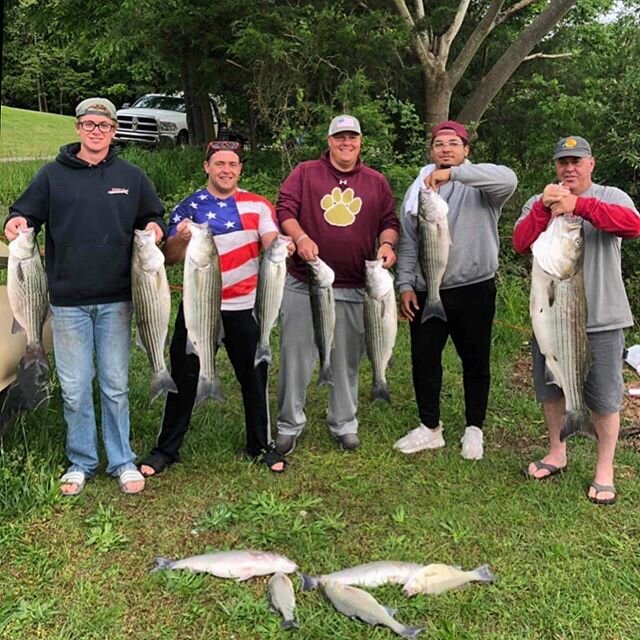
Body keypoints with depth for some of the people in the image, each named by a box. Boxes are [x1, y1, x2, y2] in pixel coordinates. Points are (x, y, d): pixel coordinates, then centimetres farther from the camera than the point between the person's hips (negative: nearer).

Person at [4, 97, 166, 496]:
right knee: (75, 389, 7)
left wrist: (155, 228, -7)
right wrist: (17, 223, -16)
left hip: (116, 300, 0)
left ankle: (122, 461, 21)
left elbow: (154, 217, 16)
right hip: (68, 301, 0)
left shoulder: (132, 177, 7)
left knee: (116, 386, 7)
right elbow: (26, 214, 7)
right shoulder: (52, 175, 5)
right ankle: (81, 463, 23)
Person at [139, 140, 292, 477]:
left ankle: (261, 445, 28)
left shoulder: (257, 205, 3)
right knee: (184, 377, 5)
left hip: (246, 307, 1)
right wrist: (180, 238, -27)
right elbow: (170, 257, -5)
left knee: (253, 377, 11)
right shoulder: (189, 206, 1)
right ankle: (166, 449, 18)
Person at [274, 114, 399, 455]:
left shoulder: (376, 182, 11)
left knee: (347, 360, 10)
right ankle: (289, 424, 17)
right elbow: (284, 209, -3)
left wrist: (386, 244, -6)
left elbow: (389, 222, 15)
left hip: (354, 289, 2)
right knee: (295, 355, 3)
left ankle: (344, 424, 26)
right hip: (303, 285, -1)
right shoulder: (305, 173, 4)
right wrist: (300, 237, -20)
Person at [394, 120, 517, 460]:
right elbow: (408, 243, 11)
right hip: (426, 293, 4)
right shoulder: (418, 188, 10)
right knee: (424, 360, 10)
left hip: (473, 291, -4)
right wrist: (405, 284, 3)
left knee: (475, 362, 9)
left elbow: (508, 179, -30)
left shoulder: (480, 185, -5)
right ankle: (430, 427, 27)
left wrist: (454, 173, -34)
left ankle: (474, 429, 26)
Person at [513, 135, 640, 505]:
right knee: (550, 388, 14)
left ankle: (605, 470, 16)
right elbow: (520, 244, -7)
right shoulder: (539, 203, 9)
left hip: (601, 319, -3)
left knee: (604, 397, 2)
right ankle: (557, 453, 33)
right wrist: (544, 207, -20)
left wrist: (579, 205, -29)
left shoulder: (610, 198, 1)